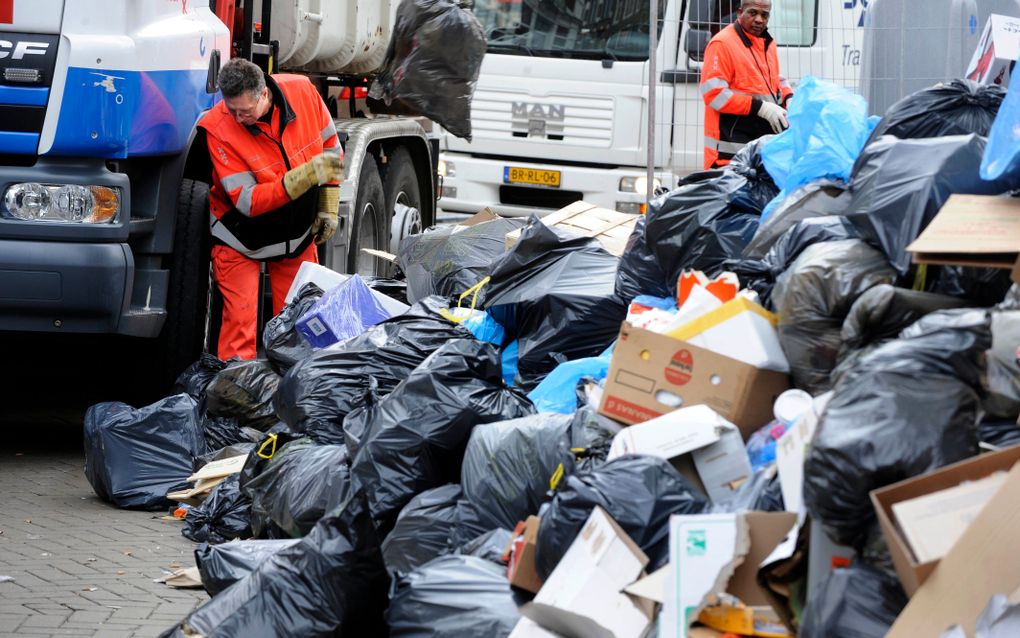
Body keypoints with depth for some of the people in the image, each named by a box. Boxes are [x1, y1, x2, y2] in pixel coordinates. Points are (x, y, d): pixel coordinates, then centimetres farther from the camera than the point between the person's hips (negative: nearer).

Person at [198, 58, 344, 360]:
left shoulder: (302, 91, -18)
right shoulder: (218, 128, -27)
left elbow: (330, 143, 2)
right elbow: (247, 201, -30)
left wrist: (328, 208, 3)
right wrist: (307, 176, -39)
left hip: (298, 233, 3)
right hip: (242, 239, -3)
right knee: (240, 322, -10)